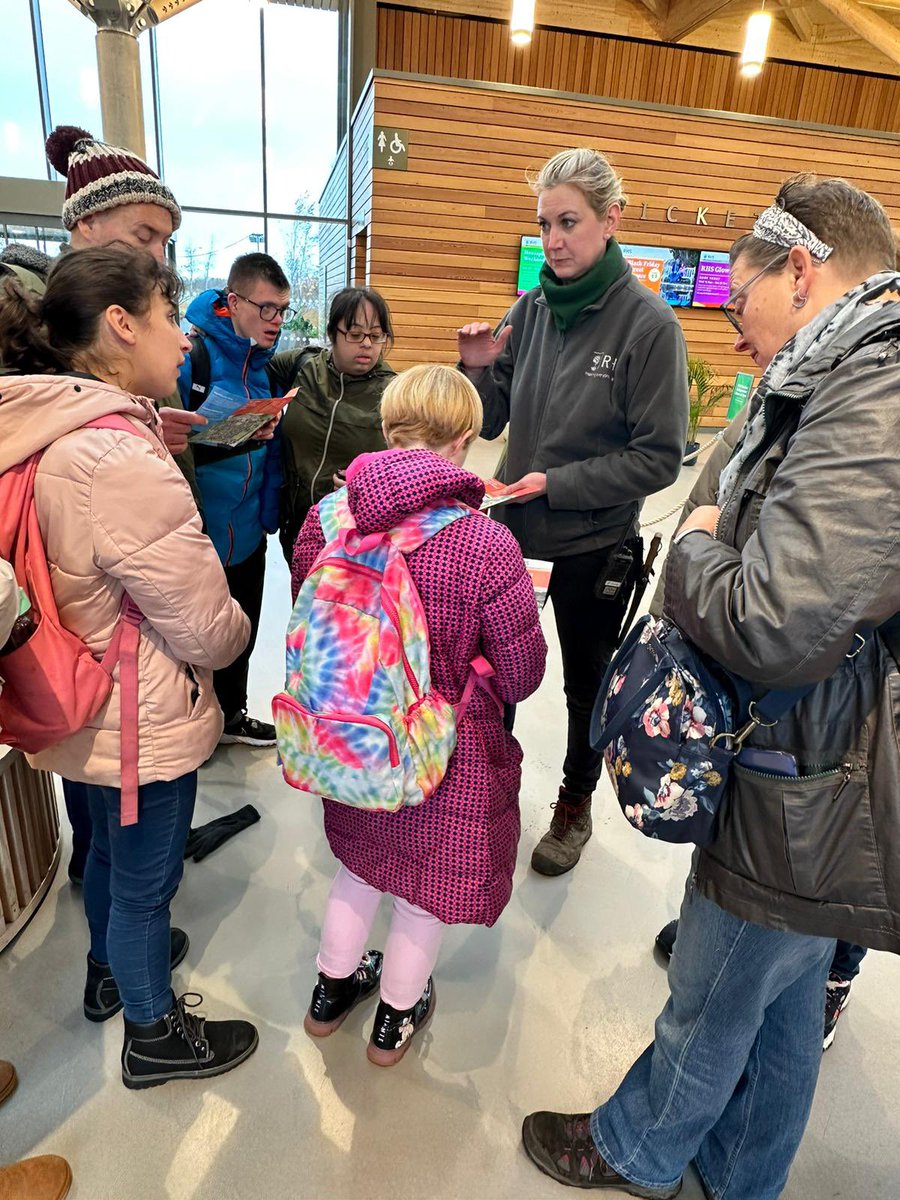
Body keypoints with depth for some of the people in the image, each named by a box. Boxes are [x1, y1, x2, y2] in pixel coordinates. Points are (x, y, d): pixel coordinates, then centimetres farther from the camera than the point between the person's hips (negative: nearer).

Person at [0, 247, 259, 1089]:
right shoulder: (124, 460, -31)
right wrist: (235, 631, -3)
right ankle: (154, 1035, 41)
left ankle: (111, 967, 58)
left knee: (109, 847, 30)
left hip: (85, 705, 9)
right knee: (146, 876, 15)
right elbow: (207, 629, -24)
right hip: (145, 720, -9)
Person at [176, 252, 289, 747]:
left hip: (247, 528, 7)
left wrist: (268, 513, 4)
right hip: (198, 531, -7)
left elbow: (273, 446, 9)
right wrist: (235, 436, -27)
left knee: (242, 632, 21)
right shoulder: (192, 351, -16)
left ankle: (231, 713, 43)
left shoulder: (267, 361, 6)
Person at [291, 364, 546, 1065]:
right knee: (425, 892, 22)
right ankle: (395, 1021, 47)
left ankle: (331, 992, 52)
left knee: (360, 865, 30)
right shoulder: (487, 544, -27)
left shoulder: (327, 518, -14)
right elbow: (522, 678, -16)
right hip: (446, 757, -4)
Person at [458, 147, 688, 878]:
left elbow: (660, 458, -16)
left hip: (596, 544, -4)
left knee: (587, 683, 17)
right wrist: (477, 370, -15)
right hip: (512, 530, 4)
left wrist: (556, 484, -21)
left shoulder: (649, 324, -14)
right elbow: (492, 424, 4)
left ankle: (576, 805, 41)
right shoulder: (530, 309, -1)